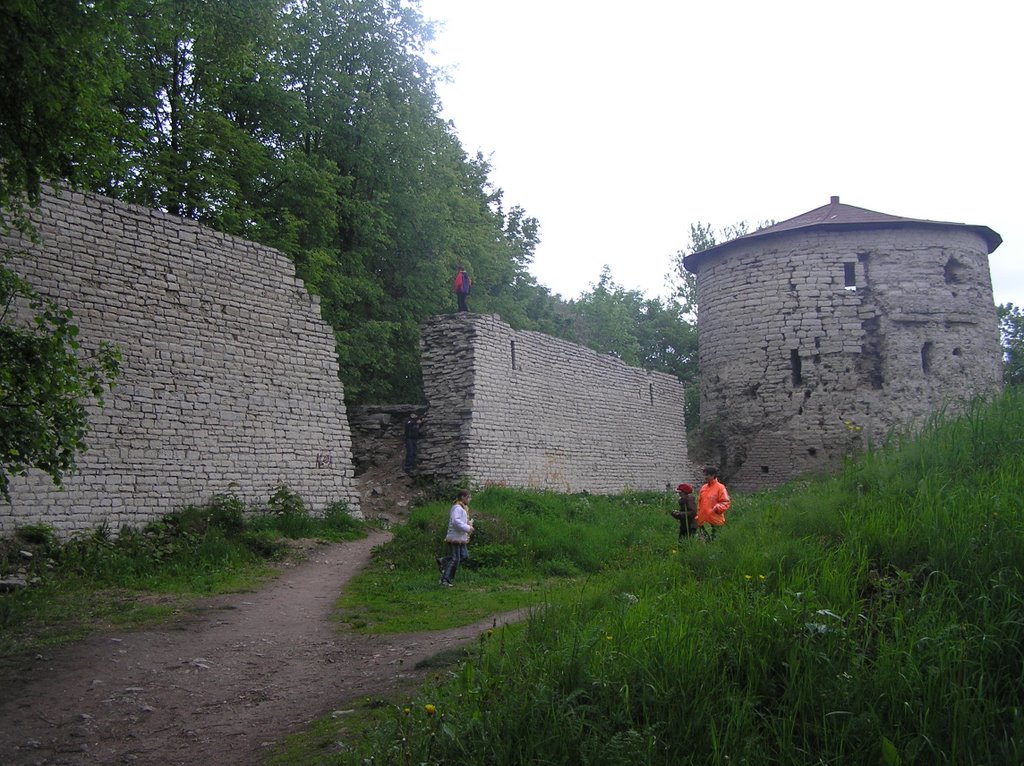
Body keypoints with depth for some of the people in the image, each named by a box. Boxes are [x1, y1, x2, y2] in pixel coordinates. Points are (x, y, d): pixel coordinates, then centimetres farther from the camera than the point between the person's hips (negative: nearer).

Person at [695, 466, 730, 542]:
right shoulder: (703, 488, 15)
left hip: (714, 522, -6)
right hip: (702, 521, 6)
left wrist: (717, 507, -22)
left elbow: (726, 502, -7)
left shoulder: (720, 487, -4)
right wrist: (698, 516, 18)